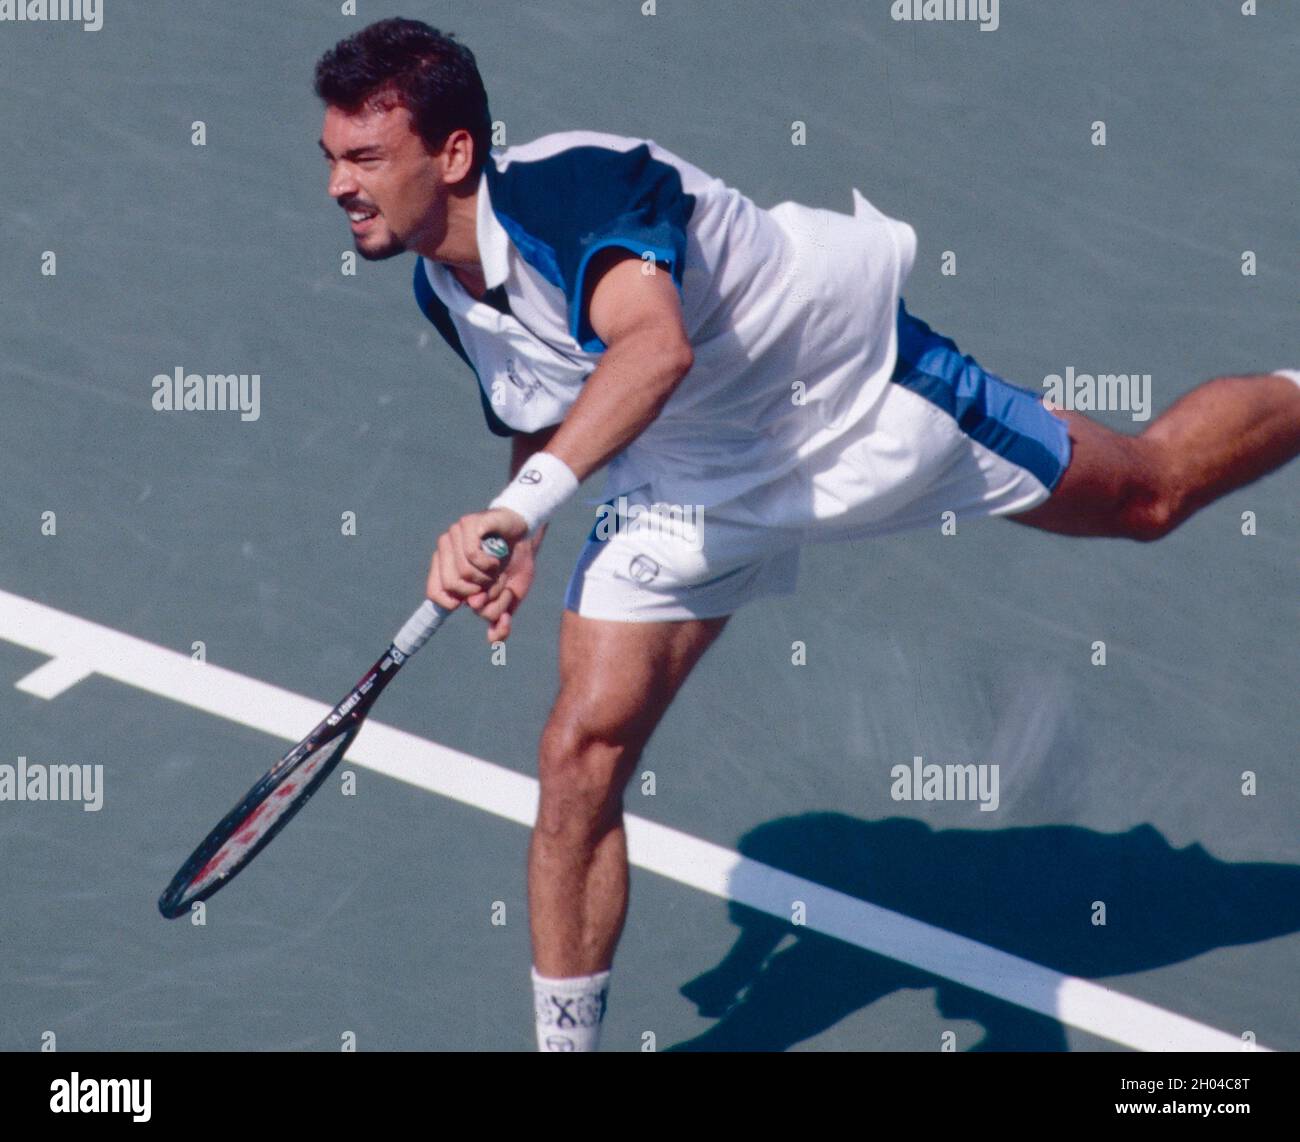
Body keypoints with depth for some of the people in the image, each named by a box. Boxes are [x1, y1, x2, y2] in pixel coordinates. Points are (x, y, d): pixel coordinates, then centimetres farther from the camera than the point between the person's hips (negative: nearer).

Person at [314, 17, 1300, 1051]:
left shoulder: (572, 185, -38)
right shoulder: (441, 289, -11)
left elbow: (655, 347, -58)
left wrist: (520, 506, -66)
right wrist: (523, 548, -5)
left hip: (864, 393, -6)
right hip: (684, 489, 6)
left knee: (1150, 493, 14)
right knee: (585, 752, -8)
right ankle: (565, 1042, 4)